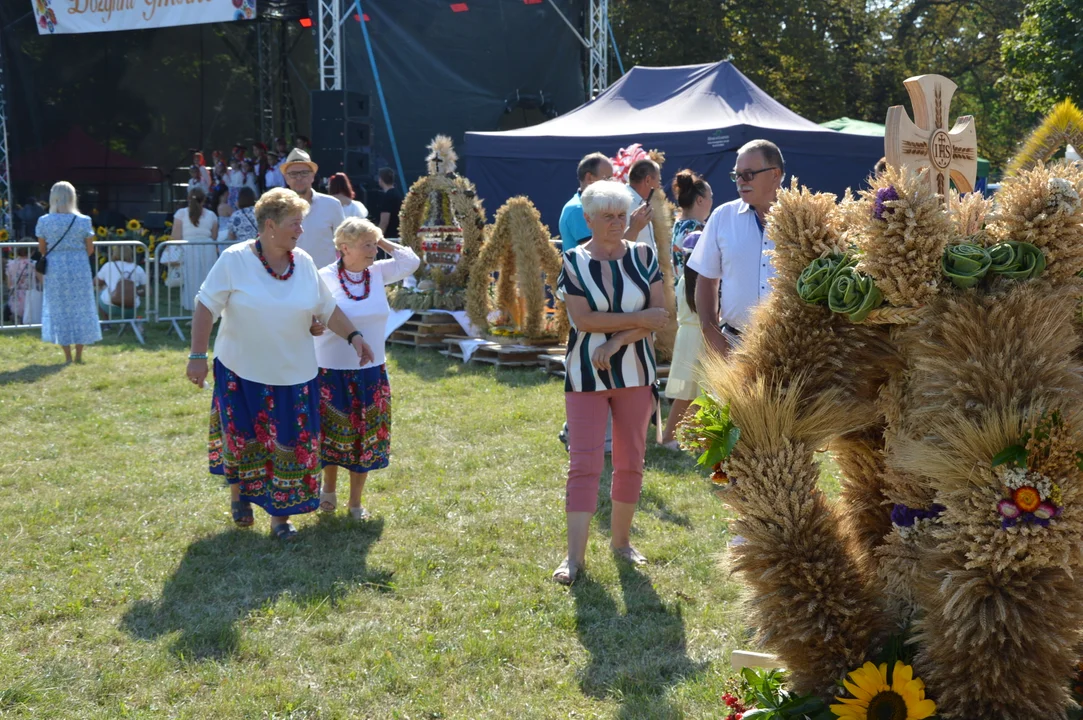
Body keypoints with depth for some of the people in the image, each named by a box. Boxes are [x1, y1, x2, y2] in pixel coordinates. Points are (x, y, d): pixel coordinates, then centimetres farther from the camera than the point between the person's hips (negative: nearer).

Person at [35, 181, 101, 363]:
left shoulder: (44, 221, -5)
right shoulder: (83, 221, -6)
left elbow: (42, 249, 2)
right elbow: (90, 250, -1)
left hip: (55, 269, 0)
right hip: (79, 268, 0)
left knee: (60, 310, 9)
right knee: (81, 309, 10)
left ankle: (68, 356, 10)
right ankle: (79, 354, 12)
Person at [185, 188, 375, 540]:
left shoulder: (304, 263, -1)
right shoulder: (235, 260, -12)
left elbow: (327, 308, 9)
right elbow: (206, 306, -11)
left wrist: (353, 335, -1)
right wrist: (197, 356, -15)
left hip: (293, 375, 3)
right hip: (242, 370, -3)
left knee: (289, 444, 5)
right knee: (242, 439, 9)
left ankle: (280, 514, 18)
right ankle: (239, 494, 36)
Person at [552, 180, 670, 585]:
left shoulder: (643, 257, 2)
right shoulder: (574, 262, -3)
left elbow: (659, 316, -5)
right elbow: (583, 319, -14)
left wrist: (615, 341, -16)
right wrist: (639, 318, -13)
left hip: (634, 372, 3)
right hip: (586, 375, -3)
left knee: (631, 461, 9)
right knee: (585, 463, -7)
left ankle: (621, 540, 24)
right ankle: (574, 556, -4)